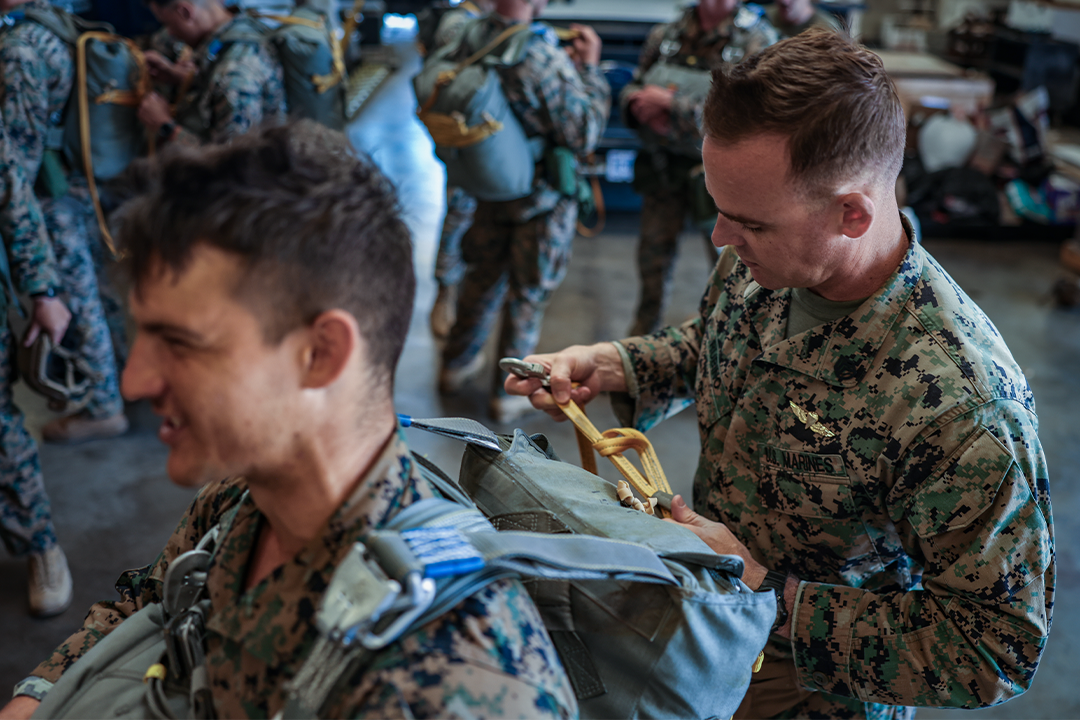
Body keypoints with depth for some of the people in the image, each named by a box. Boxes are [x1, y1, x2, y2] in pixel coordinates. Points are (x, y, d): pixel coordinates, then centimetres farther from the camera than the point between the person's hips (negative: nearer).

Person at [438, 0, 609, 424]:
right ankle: (509, 395, 23)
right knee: (528, 297, 10)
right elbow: (584, 136, -20)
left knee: (483, 277, 25)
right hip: (543, 198, -6)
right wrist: (589, 69, -12)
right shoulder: (545, 60, -29)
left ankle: (457, 365, 41)